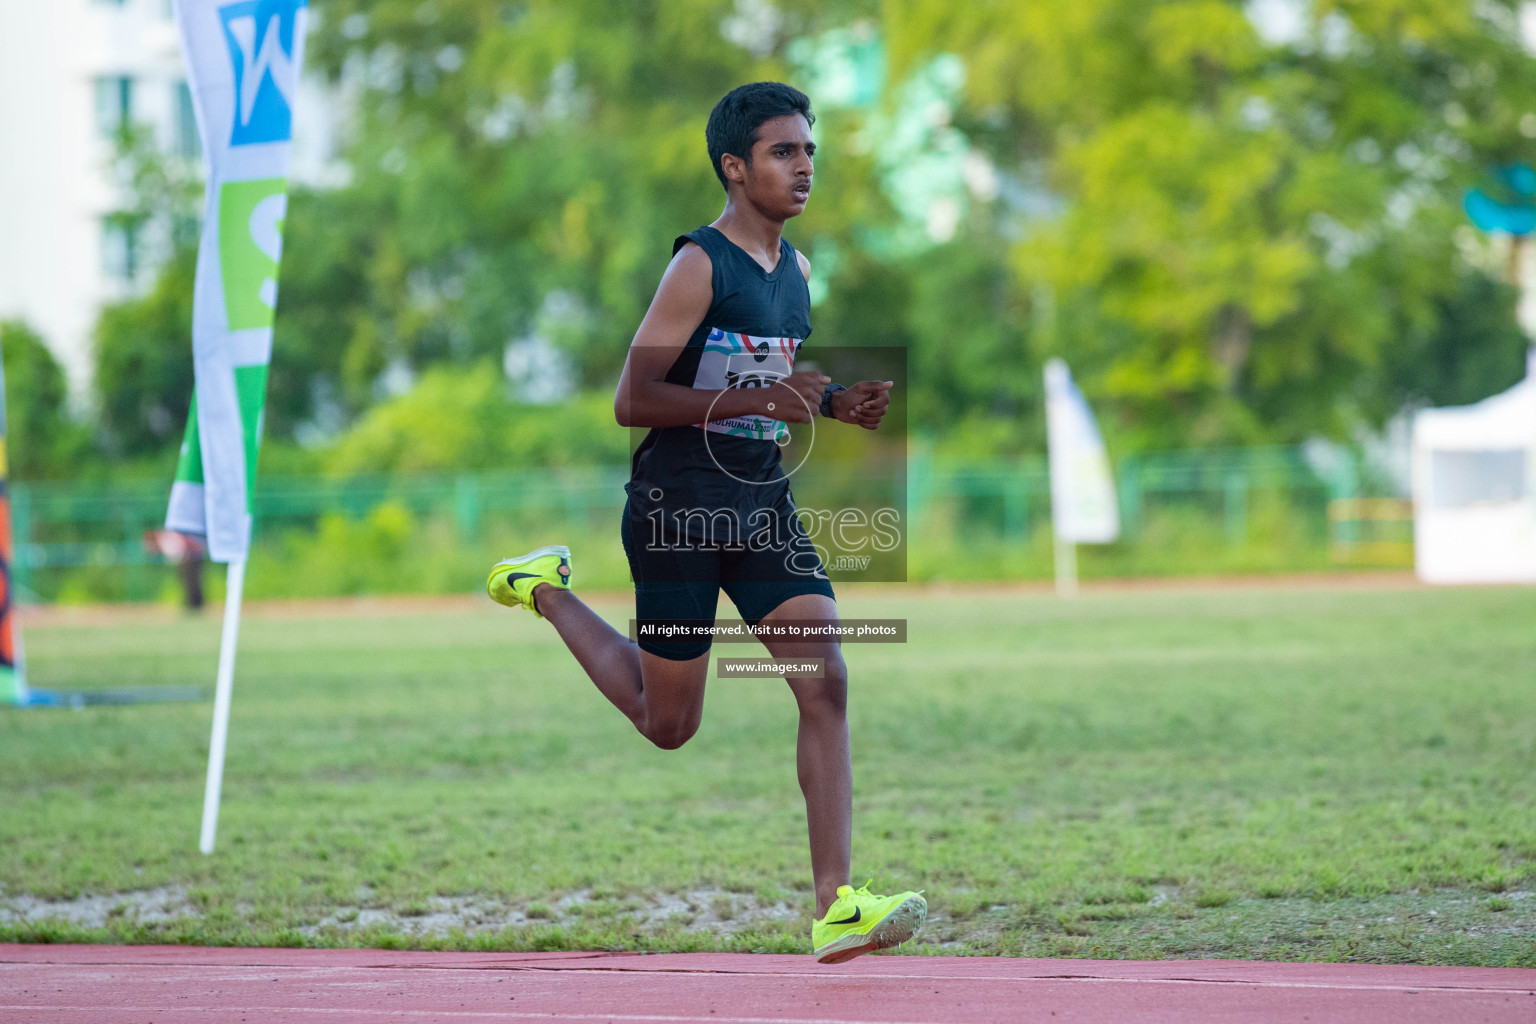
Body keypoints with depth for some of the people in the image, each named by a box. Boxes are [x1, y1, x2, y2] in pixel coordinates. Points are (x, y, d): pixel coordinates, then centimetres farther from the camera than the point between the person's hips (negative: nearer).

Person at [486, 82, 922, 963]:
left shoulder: (797, 269, 11)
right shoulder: (700, 266, -13)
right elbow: (633, 400, -17)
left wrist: (837, 403, 6)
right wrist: (757, 399, -25)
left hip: (767, 506, 6)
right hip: (679, 509, -6)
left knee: (826, 684, -13)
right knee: (669, 724, 8)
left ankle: (836, 909, -17)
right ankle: (546, 592, 34)